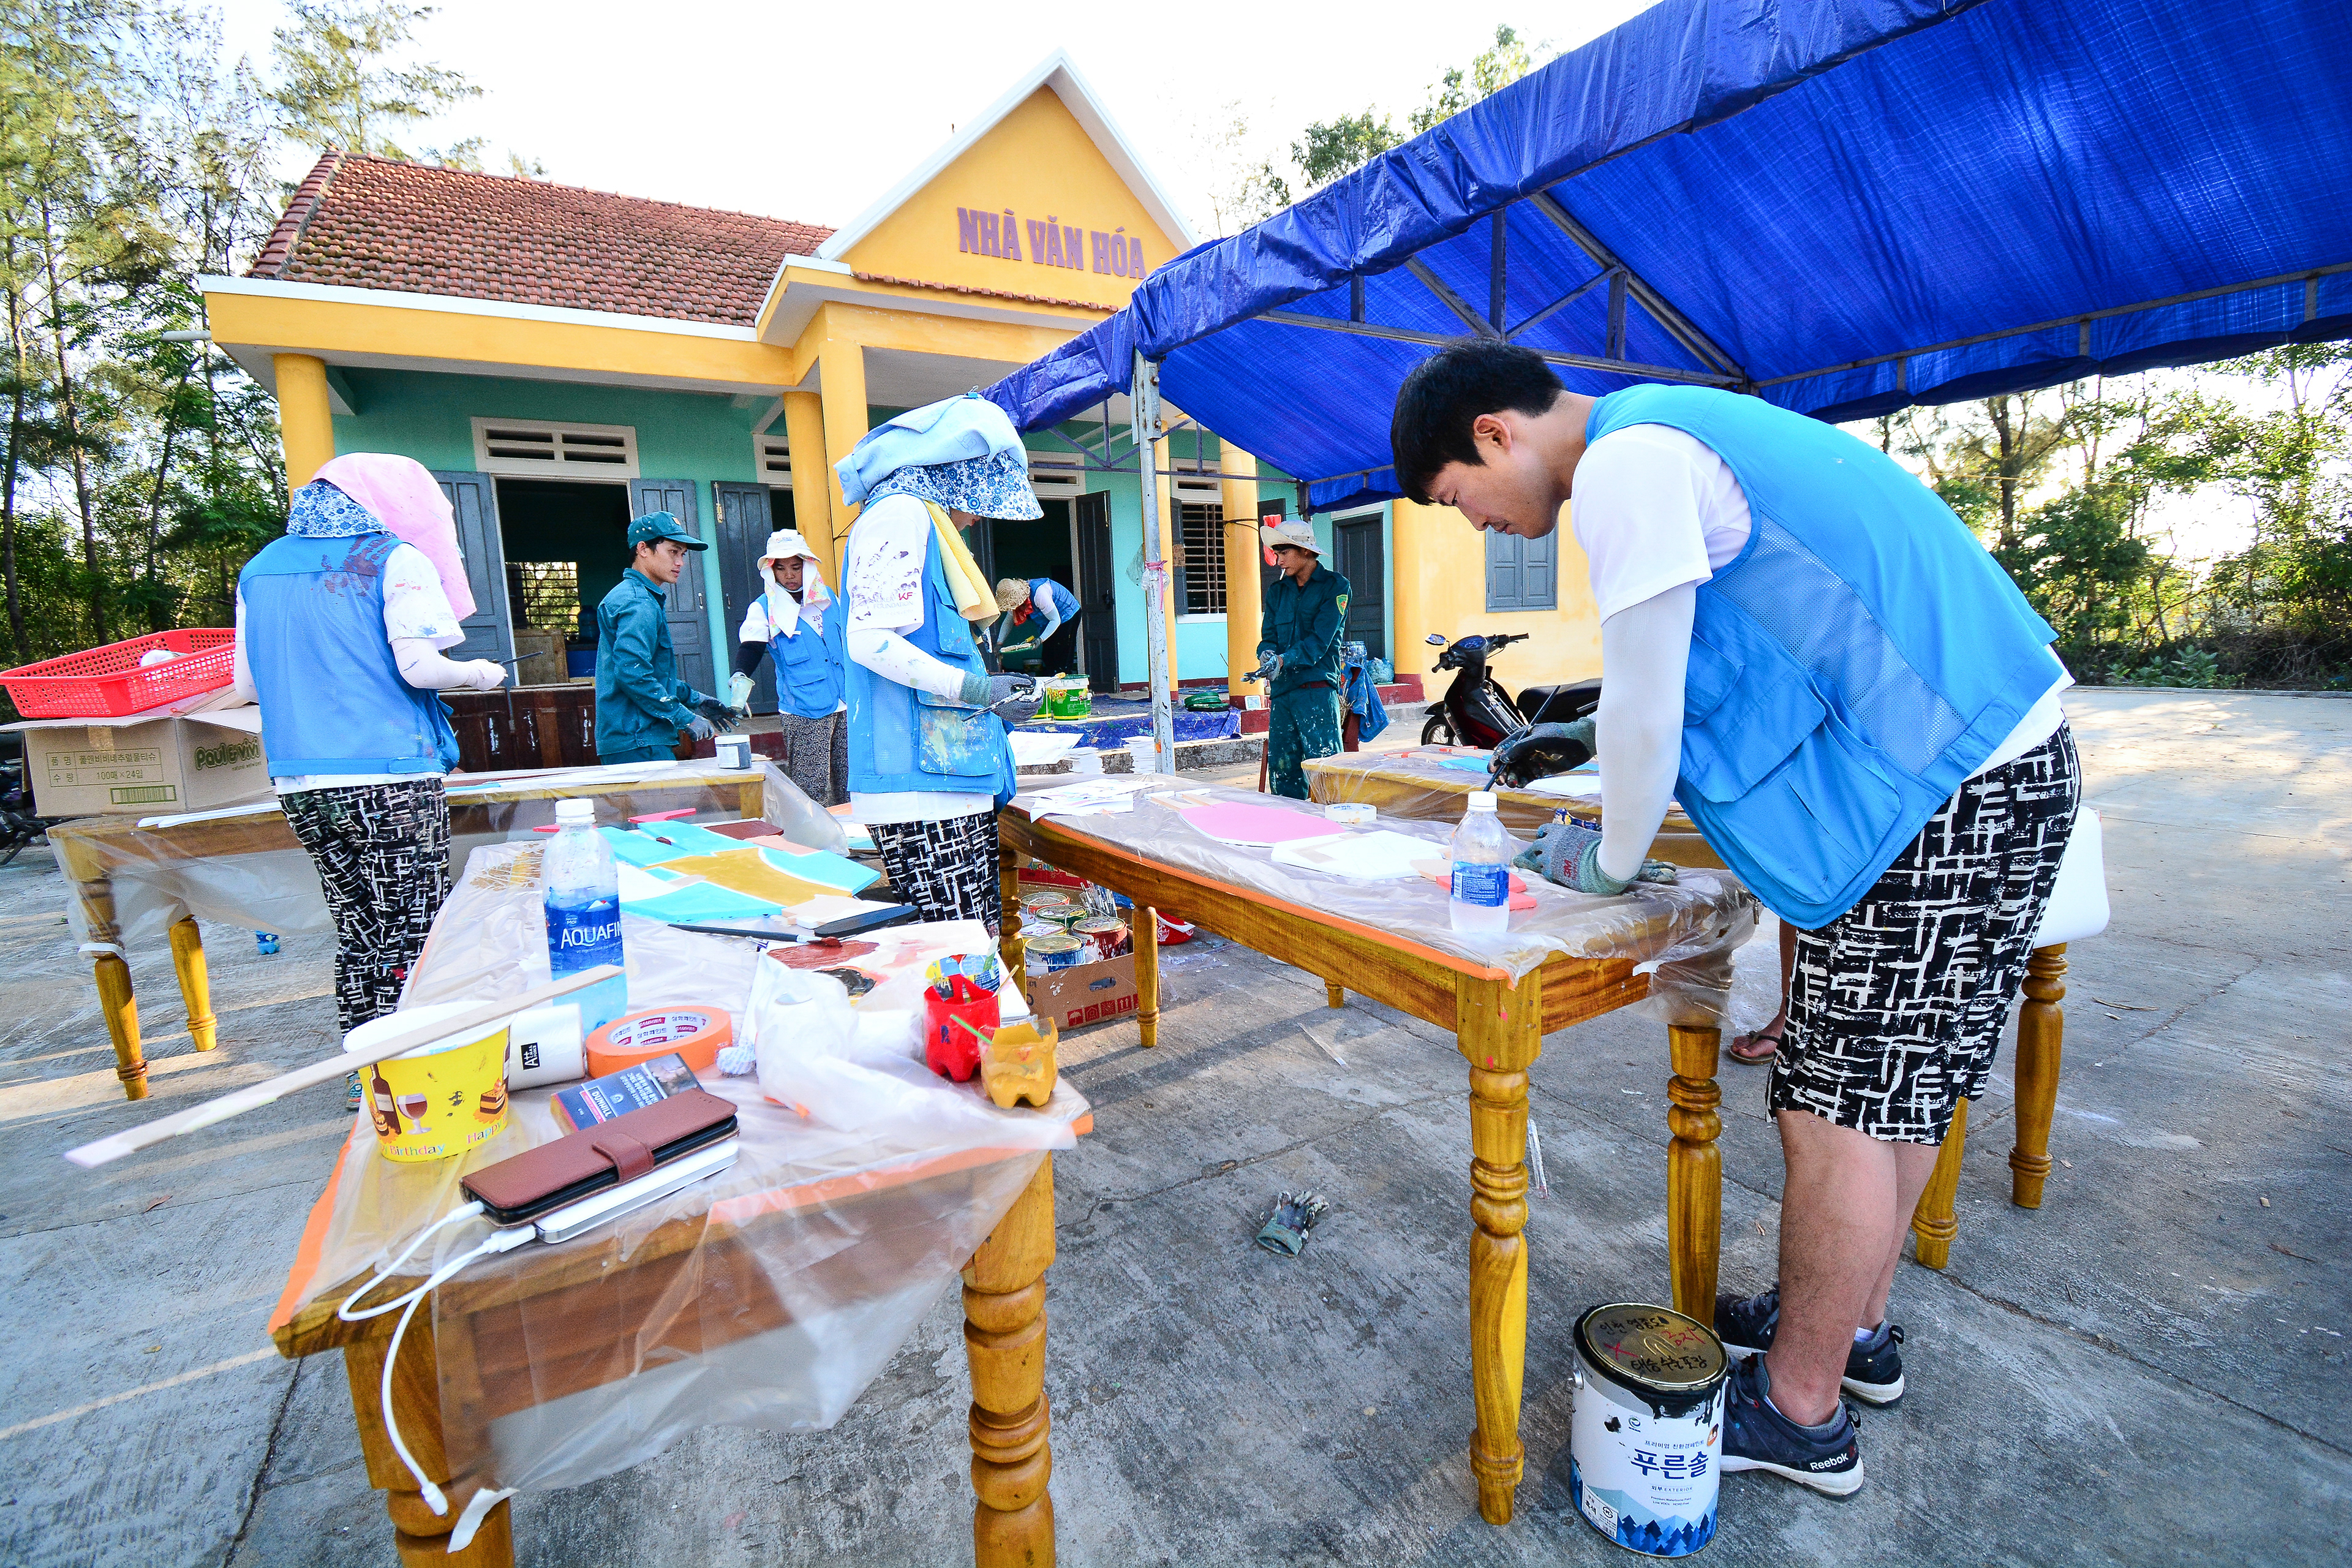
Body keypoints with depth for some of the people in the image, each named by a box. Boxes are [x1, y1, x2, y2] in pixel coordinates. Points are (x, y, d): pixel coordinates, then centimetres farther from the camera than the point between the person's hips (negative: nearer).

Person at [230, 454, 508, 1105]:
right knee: (411, 941, 1)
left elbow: (247, 683, 16)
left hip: (300, 785, 6)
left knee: (357, 936, 14)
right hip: (391, 782, -6)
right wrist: (476, 674, 5)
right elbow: (418, 667, -14)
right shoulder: (396, 558, -4)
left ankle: (365, 1076, 22)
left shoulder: (261, 568, 15)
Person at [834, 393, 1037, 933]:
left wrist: (989, 687, 21)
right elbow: (871, 641, -17)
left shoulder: (927, 523, 26)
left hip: (949, 776, 10)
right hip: (921, 783, -10)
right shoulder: (899, 515, -5)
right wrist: (974, 689, -14)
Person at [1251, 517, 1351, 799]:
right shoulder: (1277, 591, 19)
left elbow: (1320, 639, -9)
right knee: (1281, 769, 5)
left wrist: (1283, 660, -23)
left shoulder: (1334, 586, 1)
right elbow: (1268, 635, 13)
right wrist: (1266, 654, -11)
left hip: (1317, 688, -6)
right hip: (1281, 691, 6)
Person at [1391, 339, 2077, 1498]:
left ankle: (1799, 1415, 16)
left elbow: (1646, 712, -16)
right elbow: (1705, 664, 25)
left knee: (1838, 1108, -1)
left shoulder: (1626, 463, -16)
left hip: (1942, 784, -10)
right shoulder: (1665, 436, 16)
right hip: (1994, 750, 10)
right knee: (1891, 1086, 18)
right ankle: (1852, 1326, 35)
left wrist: (1608, 862, -1)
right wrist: (1575, 737, 21)